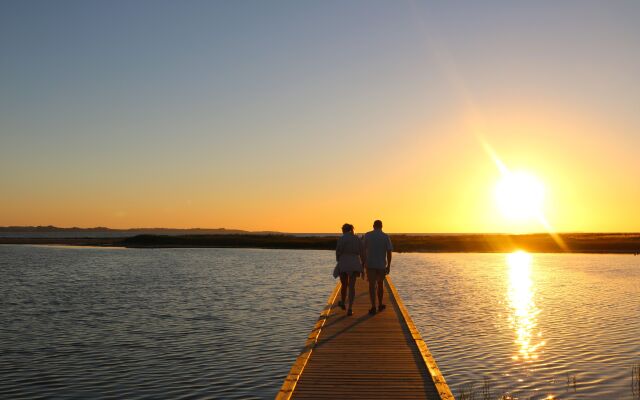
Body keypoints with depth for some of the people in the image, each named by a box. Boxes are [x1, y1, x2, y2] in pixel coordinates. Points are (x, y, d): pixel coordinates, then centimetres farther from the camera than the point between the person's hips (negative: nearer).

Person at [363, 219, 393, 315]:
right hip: (382, 265, 1)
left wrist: (363, 263, 10)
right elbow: (389, 252, -6)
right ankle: (380, 305, 28)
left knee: (372, 285, -2)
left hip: (370, 264, -1)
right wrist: (388, 266, 0)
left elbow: (363, 250, 0)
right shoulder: (386, 237, -3)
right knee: (380, 284, 18)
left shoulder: (367, 235, -2)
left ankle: (373, 307, -11)